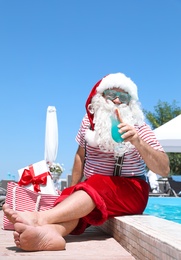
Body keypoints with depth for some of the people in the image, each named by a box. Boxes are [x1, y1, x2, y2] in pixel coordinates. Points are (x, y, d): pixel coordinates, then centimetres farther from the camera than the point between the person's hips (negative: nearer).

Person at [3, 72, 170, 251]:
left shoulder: (138, 127, -6)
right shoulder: (89, 120, 3)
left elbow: (164, 169, -14)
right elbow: (80, 156, 15)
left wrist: (137, 142, -31)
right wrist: (74, 191, 6)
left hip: (130, 191, -3)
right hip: (91, 188, 4)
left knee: (97, 187, -34)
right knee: (72, 198, -28)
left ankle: (40, 218, -54)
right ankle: (50, 231, -60)